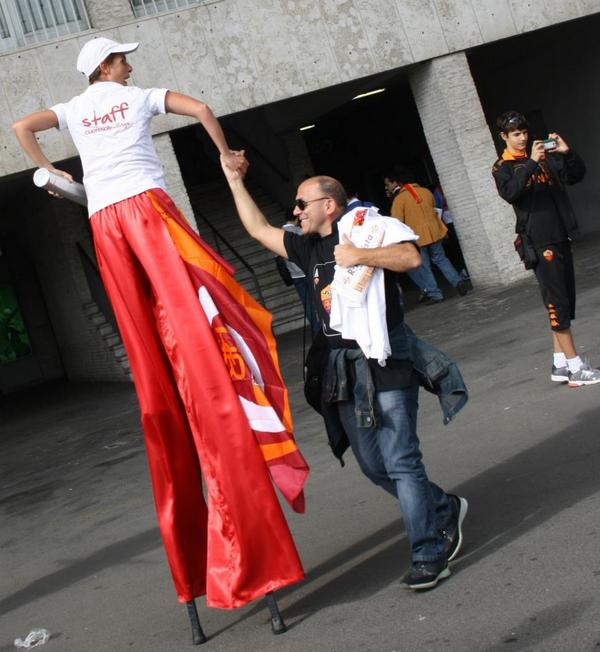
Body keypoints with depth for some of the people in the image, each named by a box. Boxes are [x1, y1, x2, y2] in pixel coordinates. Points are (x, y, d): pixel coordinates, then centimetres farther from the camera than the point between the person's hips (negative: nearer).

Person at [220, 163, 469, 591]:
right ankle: (445, 511, 29)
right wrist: (234, 180, 22)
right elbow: (259, 229, 22)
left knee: (400, 461, -9)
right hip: (343, 370, 7)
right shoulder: (309, 248, 14)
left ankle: (429, 555, -1)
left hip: (384, 362, -7)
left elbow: (411, 257, -21)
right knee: (374, 465, 9)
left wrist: (361, 256, -25)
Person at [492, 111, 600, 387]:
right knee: (557, 302, -7)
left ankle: (560, 364, 13)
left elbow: (577, 175, 10)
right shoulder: (503, 167, 0)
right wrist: (531, 163, -25)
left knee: (565, 301, 7)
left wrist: (567, 152, -6)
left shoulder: (545, 158, 15)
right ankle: (575, 367, -5)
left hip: (560, 237, 6)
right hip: (538, 242, -6)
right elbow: (510, 193, -21)